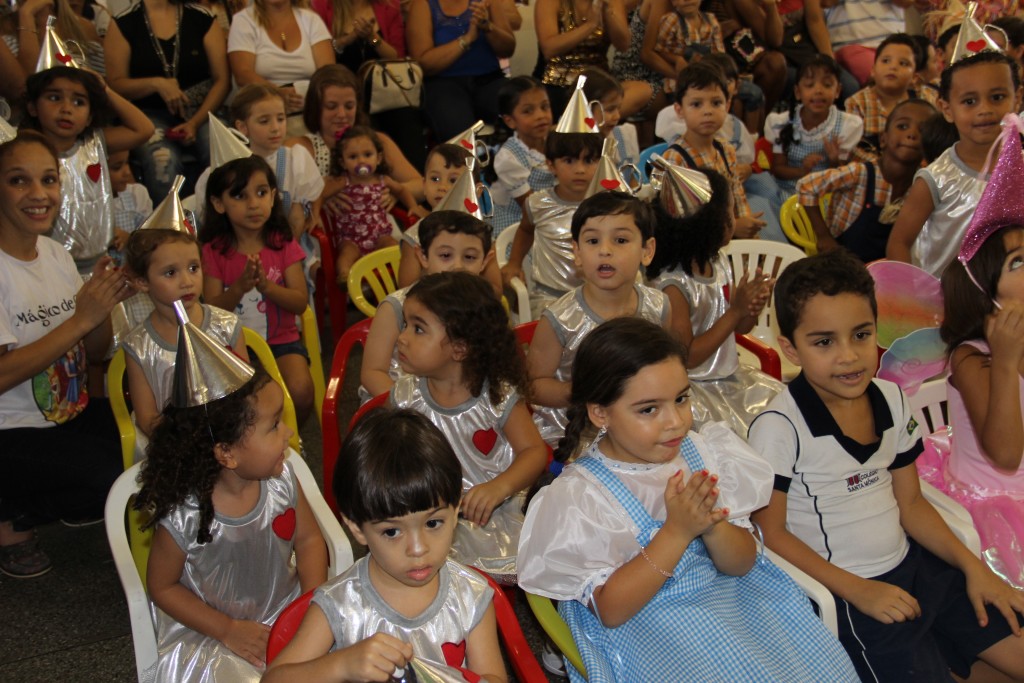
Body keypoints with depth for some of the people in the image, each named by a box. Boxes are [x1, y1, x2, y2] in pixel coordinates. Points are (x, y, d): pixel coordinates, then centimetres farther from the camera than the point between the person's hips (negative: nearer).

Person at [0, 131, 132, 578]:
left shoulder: (56, 254, 6)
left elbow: (95, 352, 10)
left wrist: (105, 305, -12)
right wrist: (81, 319, -25)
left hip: (73, 412, 8)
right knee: (119, 478, -23)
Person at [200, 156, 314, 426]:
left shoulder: (283, 244, 0)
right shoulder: (213, 251, -1)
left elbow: (300, 303, -6)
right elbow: (211, 309, -5)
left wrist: (265, 285, -24)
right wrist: (240, 287, -23)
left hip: (281, 341, 0)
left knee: (300, 390, -27)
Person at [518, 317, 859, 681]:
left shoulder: (705, 453, 1)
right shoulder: (578, 496, -12)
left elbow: (742, 564, 2)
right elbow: (610, 611, -14)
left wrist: (712, 524, -20)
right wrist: (677, 531, -22)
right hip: (641, 623, -4)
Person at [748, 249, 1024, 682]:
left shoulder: (891, 401, 2)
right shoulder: (779, 428, -19)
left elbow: (909, 502, 10)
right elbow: (770, 532, -14)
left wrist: (972, 565, 1)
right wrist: (857, 591, -15)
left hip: (913, 564, 6)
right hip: (843, 591, -6)